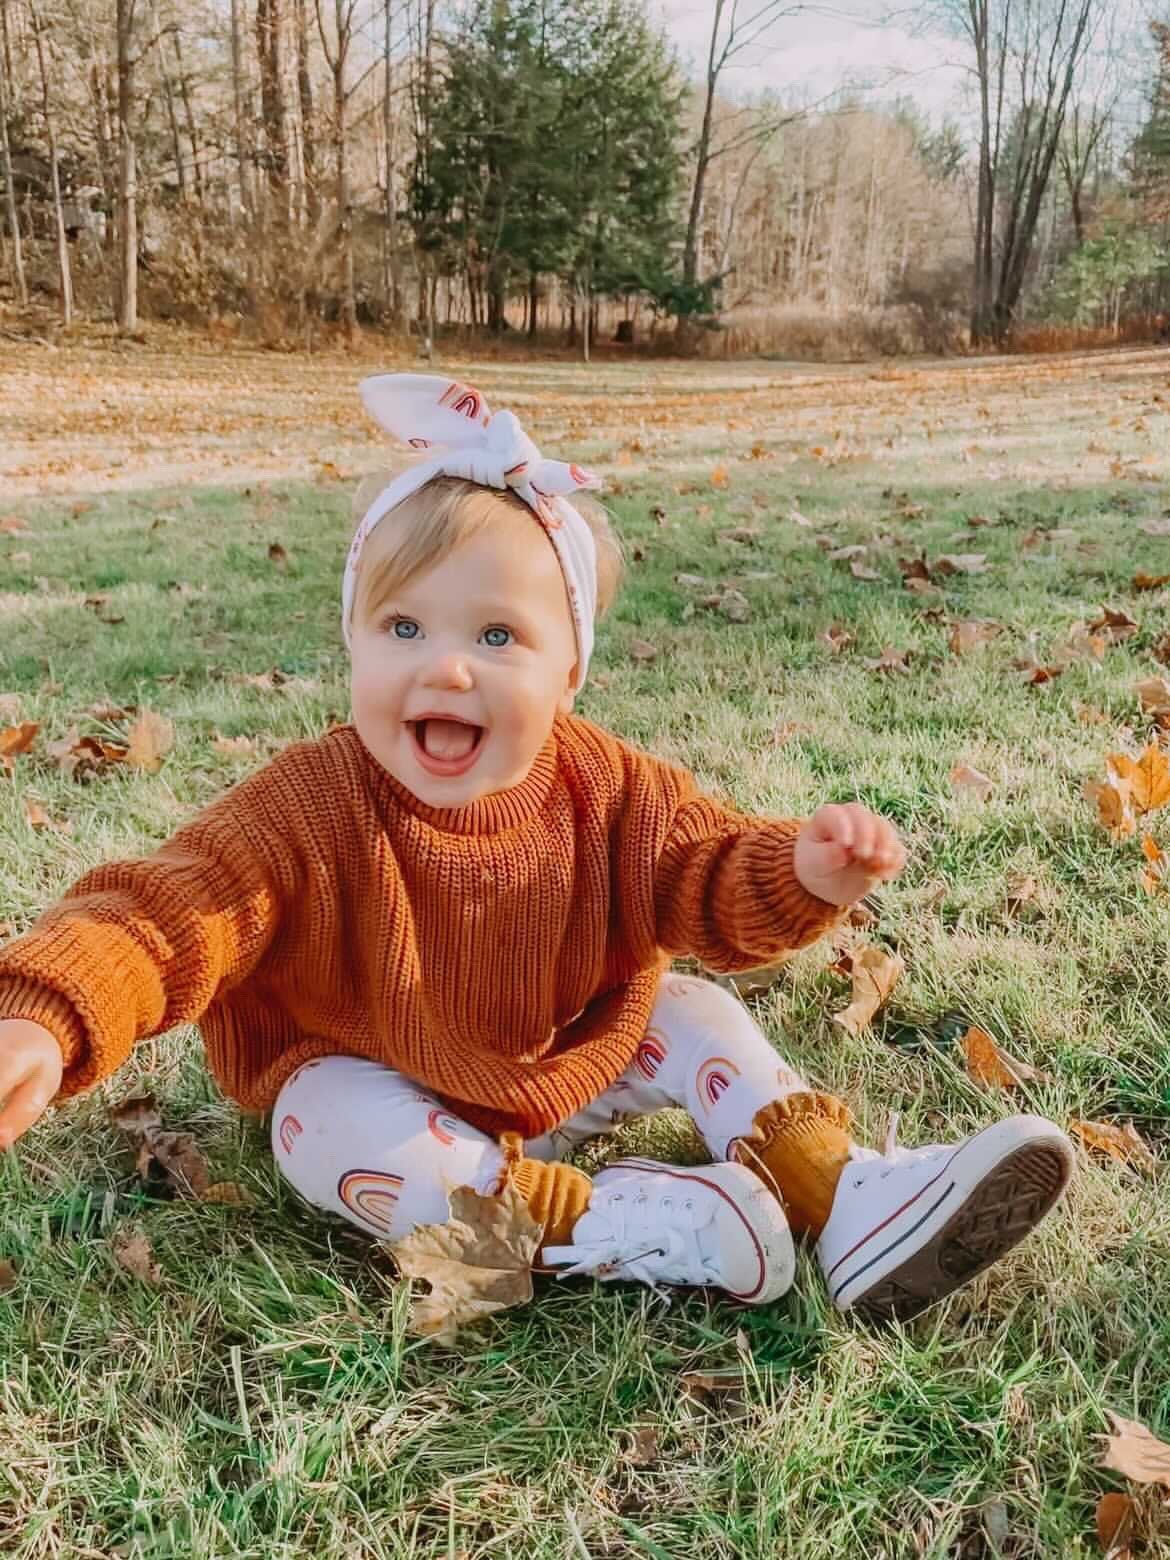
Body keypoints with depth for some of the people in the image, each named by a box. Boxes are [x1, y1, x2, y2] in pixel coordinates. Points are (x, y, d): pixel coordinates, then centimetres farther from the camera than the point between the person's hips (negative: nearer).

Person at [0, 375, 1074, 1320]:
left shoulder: (605, 788, -16)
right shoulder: (309, 810, -27)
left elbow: (710, 879, -9)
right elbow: (167, 912, -33)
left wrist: (802, 873, -32)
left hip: (570, 1064, 3)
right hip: (377, 1083, -2)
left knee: (697, 1017, -8)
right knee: (327, 1129, -31)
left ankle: (846, 1199, -8)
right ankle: (604, 1221, -30)